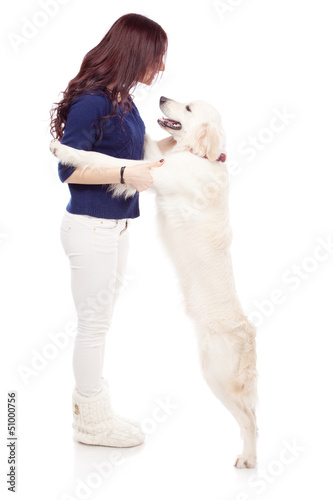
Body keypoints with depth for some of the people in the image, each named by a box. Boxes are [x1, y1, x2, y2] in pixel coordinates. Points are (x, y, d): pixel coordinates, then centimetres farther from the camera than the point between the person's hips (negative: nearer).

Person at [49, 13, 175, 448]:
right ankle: (92, 423, 20)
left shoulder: (122, 100, 8)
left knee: (98, 324, 18)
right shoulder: (91, 102, -18)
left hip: (116, 227, 9)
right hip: (91, 228, -9)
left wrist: (178, 141, 10)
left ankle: (90, 407, 33)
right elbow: (68, 169, -18)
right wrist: (126, 174, -24)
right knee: (94, 326, 4)